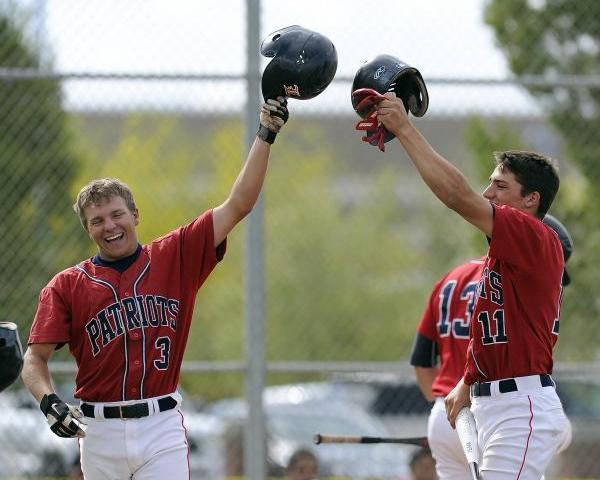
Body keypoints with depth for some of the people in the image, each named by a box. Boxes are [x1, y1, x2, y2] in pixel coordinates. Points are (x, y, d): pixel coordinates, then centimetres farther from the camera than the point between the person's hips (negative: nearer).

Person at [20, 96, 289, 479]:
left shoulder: (175, 257, 6)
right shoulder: (67, 286, 4)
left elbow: (238, 205, 3)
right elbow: (35, 358, 0)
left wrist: (266, 136, -5)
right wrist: (50, 402, -20)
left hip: (162, 431, -1)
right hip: (101, 433, 1)